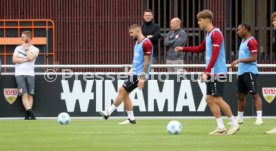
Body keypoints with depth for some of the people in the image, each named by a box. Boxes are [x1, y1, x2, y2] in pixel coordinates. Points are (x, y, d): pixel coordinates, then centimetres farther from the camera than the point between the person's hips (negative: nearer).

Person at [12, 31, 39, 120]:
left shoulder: (35, 49, 8)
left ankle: (27, 114, -6)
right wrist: (25, 60, -5)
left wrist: (26, 48, 0)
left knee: (30, 95, -6)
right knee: (24, 94, -13)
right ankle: (30, 112, -23)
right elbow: (14, 60, 1)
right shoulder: (18, 48, 15)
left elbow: (31, 57, -12)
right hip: (19, 74, 0)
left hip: (30, 74, 0)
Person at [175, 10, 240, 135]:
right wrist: (183, 49, 26)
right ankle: (221, 127, 7)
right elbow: (200, 49, 32)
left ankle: (234, 124, 0)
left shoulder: (216, 33, -14)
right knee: (209, 99, 5)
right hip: (212, 74, 9)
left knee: (218, 99, -9)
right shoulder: (208, 34, 15)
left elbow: (214, 55, -22)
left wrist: (206, 72, -25)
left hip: (218, 73, -9)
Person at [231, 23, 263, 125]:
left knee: (255, 94, -13)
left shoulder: (252, 41, -12)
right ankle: (239, 118, 21)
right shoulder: (243, 41, 18)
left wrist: (239, 60, -20)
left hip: (249, 72, -10)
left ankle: (259, 118, -17)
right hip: (241, 72, 10)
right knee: (240, 96, 13)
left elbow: (253, 58, -18)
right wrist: (237, 63, 16)